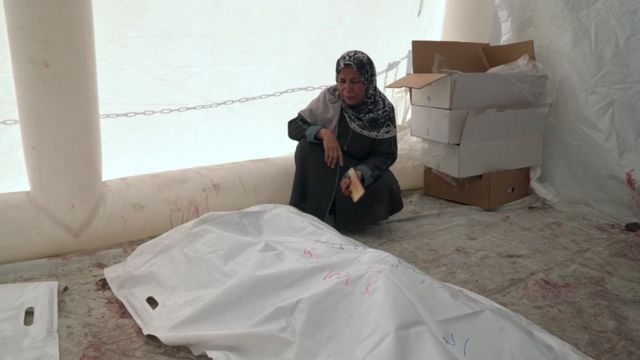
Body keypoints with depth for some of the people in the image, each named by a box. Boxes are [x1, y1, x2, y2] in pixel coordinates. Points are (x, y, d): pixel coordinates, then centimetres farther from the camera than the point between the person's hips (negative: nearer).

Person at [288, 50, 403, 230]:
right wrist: (323, 133, -34)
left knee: (385, 188, -29)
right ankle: (310, 211, -13)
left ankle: (341, 214, 1)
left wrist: (360, 173, -35)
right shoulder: (329, 97, -19)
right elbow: (293, 126, -14)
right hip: (326, 165, 0)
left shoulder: (383, 109, -19)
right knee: (307, 145, -28)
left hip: (364, 168, 0)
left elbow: (386, 154, -15)